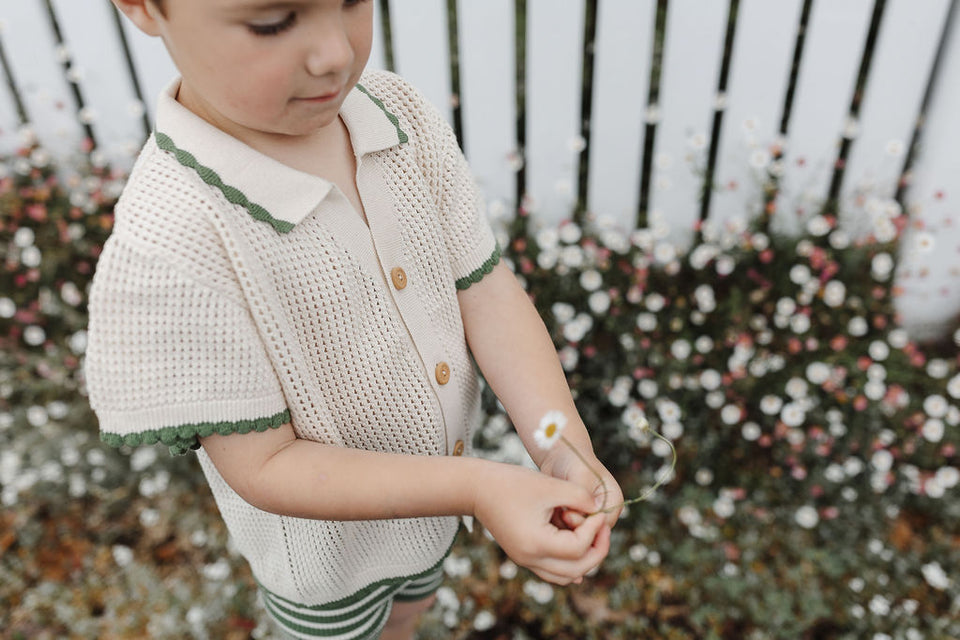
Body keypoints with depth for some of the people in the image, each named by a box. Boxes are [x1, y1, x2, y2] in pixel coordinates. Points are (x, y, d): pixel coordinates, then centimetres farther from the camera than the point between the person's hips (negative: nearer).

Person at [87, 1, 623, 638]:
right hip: (328, 549, -5)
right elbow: (264, 465, -28)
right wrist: (477, 488, -36)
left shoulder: (402, 114, -17)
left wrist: (563, 446, -28)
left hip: (432, 492, 5)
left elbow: (485, 290, -15)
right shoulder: (164, 250, -36)